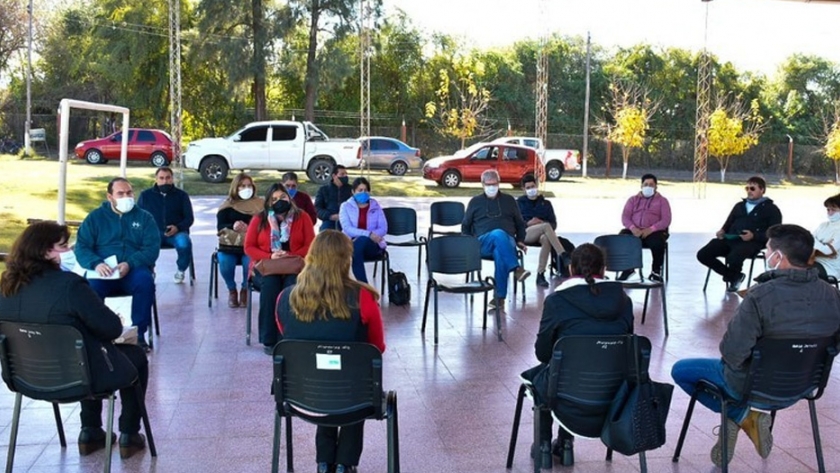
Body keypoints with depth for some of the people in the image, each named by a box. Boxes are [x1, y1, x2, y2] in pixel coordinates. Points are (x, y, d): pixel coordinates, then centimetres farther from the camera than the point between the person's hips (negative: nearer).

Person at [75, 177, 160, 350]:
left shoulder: (144, 217, 12)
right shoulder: (95, 217, 13)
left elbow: (152, 248, -1)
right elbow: (81, 247, 4)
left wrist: (130, 264, -19)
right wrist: (96, 264, -18)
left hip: (134, 270, 0)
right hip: (103, 271, 0)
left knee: (145, 281, -33)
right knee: (91, 285, -33)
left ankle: (139, 334, -23)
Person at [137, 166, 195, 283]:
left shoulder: (181, 195, 12)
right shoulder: (145, 195, 14)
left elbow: (189, 218, 8)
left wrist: (178, 227, -14)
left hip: (176, 232, 0)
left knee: (184, 244, -35)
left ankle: (181, 271, -3)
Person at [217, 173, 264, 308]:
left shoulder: (260, 204, 10)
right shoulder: (227, 206, 8)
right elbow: (220, 227, 1)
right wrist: (232, 226, -21)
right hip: (229, 246, 1)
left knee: (250, 263, -31)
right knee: (225, 264, -28)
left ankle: (244, 290, 2)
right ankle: (232, 290, 6)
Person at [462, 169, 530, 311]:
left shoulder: (509, 200, 22)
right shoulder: (475, 201, 19)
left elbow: (520, 223, 25)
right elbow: (465, 226, 21)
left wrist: (520, 241, 8)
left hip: (507, 242, 0)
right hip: (483, 243, 0)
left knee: (499, 253, -39)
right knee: (498, 234, -39)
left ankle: (500, 297, -40)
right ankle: (516, 269, -48)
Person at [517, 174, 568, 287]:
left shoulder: (546, 203, 21)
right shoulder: (519, 203, 18)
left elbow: (554, 224, 13)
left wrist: (542, 223, -9)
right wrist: (528, 223, -12)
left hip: (541, 234, 2)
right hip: (525, 233, -2)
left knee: (546, 239, -39)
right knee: (546, 226, -35)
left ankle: (540, 275, -40)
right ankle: (562, 256, -45)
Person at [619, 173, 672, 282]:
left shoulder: (662, 200, 12)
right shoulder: (633, 199, 19)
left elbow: (666, 220, -1)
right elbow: (625, 217, 7)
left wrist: (651, 229, -19)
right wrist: (632, 228, -15)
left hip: (654, 232, -2)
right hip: (635, 231, 2)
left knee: (657, 243, -37)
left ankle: (656, 271, -12)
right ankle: (627, 268, -8)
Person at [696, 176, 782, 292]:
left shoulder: (771, 209, 9)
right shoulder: (739, 206, 27)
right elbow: (728, 224, 28)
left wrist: (754, 236, -18)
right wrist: (722, 231, 2)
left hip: (752, 242, -6)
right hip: (730, 239, 6)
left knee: (733, 258, -39)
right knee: (703, 254, -16)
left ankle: (733, 278, 1)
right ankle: (734, 276, 1)